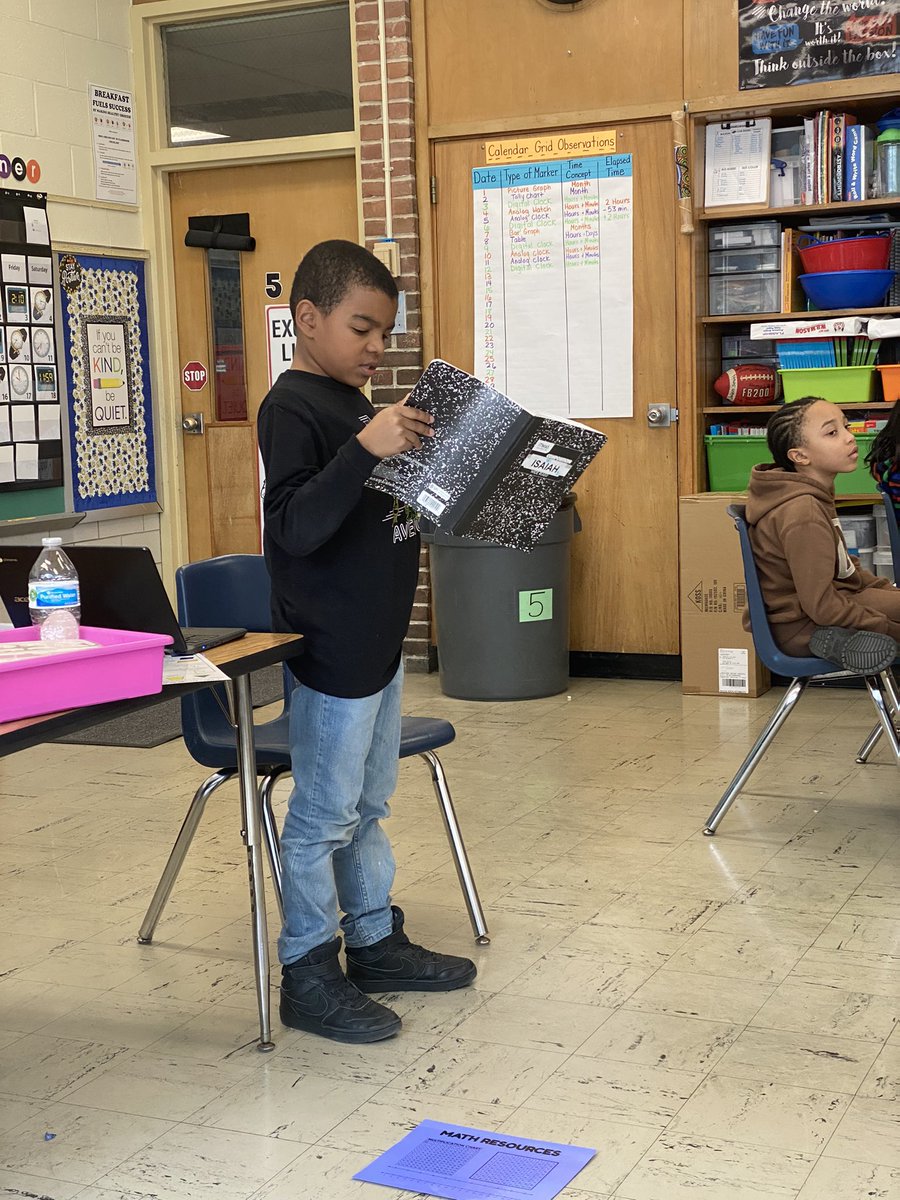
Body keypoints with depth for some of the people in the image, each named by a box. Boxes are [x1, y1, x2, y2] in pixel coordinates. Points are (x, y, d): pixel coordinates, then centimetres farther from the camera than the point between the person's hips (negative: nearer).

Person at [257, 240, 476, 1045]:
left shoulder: (355, 404, 14)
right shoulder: (293, 408, -14)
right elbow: (296, 525, -26)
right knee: (323, 816, 0)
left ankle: (375, 941, 30)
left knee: (369, 806, 18)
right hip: (331, 648, -9)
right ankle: (308, 973, 11)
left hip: (378, 641, 9)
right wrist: (365, 449, -36)